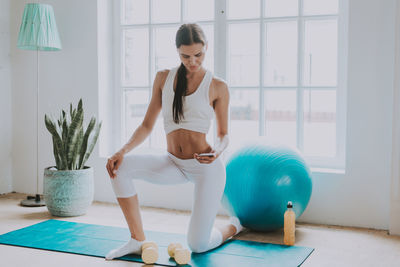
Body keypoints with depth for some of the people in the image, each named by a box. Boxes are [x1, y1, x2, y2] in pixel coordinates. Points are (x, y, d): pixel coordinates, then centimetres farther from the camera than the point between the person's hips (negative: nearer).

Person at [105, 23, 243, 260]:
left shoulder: (217, 87, -3)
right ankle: (138, 240, -8)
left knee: (198, 246, -5)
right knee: (121, 166, -21)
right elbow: (147, 126, 6)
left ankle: (235, 225, 32)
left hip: (206, 167, -4)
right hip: (173, 164, 4)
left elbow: (224, 134, 3)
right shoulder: (164, 78, 6)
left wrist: (217, 150, -21)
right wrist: (123, 151, -11)